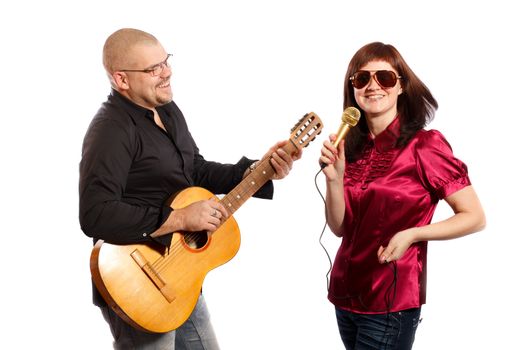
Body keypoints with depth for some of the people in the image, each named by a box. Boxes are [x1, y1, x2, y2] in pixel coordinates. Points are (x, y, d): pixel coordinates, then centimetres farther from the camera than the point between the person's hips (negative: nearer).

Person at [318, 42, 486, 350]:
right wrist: (334, 178, -14)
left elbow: (475, 218, -12)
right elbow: (339, 227, 2)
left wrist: (411, 234, -23)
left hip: (391, 303, -5)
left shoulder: (424, 144, -13)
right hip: (345, 294, 6)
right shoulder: (351, 147, 2)